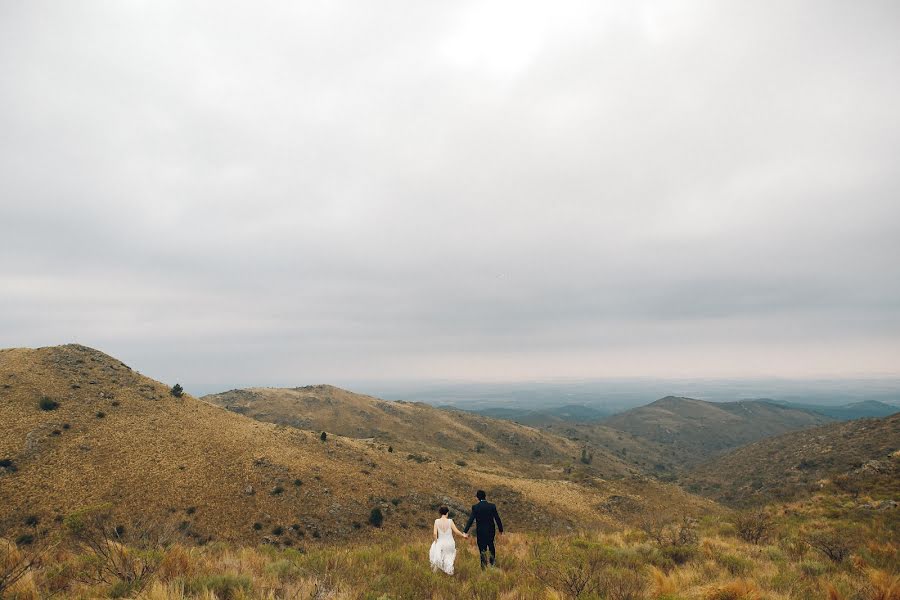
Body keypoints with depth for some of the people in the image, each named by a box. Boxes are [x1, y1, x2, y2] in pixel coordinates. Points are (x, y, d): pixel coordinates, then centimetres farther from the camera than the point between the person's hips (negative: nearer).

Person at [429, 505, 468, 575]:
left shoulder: (437, 521, -12)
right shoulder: (450, 521, -14)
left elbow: (434, 533, -14)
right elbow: (456, 531, -10)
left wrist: (436, 540, 5)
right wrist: (463, 535, 7)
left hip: (440, 542, 0)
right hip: (450, 543, 0)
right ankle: (449, 569, 31)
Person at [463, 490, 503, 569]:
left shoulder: (475, 507, -12)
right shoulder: (492, 506, -9)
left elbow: (471, 520, -16)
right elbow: (497, 519, -4)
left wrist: (465, 531, -15)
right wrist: (500, 529, 9)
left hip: (480, 532, -2)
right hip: (491, 531, 2)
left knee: (482, 548, 9)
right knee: (491, 546, 25)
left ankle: (484, 566, 14)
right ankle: (492, 563, 37)